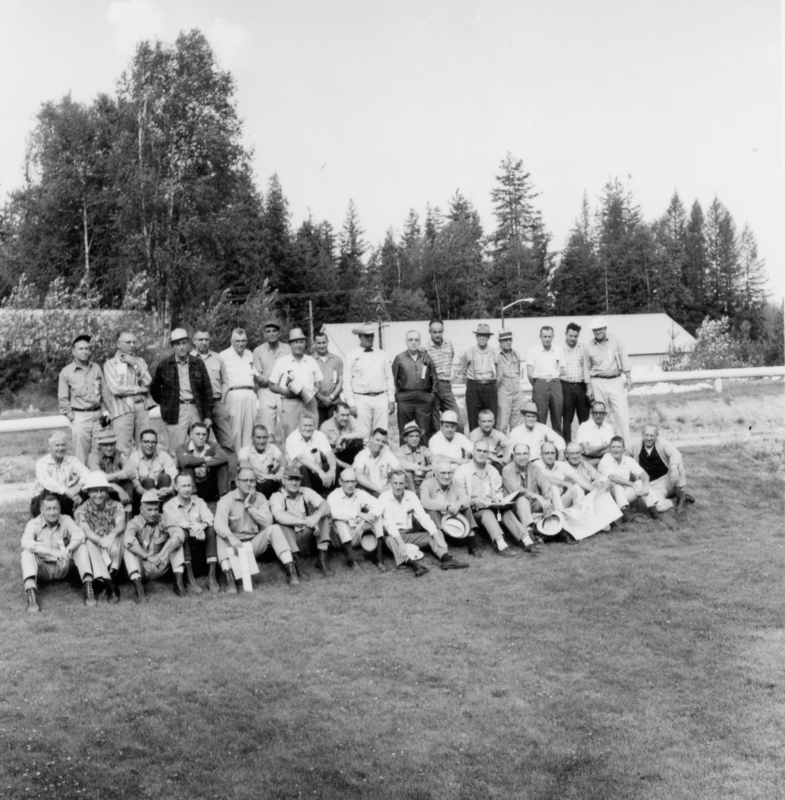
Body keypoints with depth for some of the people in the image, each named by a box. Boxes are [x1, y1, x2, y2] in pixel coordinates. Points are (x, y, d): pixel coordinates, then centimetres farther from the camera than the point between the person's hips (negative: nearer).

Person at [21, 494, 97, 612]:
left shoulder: (66, 520, -2)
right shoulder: (34, 524, -8)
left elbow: (79, 535, -21)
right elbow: (26, 542, -29)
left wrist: (67, 550, -42)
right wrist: (52, 552, -40)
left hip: (63, 568, 1)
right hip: (43, 569, -1)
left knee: (81, 546, -19)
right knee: (27, 552, -27)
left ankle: (88, 587, -31)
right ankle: (31, 593, -44)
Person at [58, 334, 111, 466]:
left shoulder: (96, 368, 11)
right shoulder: (66, 372, 0)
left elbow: (104, 392, 15)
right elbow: (63, 399, 1)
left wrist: (106, 412, 8)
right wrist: (72, 418, -4)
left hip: (98, 415, 4)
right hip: (80, 417, -4)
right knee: (81, 456, -3)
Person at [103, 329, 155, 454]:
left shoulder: (140, 361, 16)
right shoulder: (110, 364, 2)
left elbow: (147, 382, 2)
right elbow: (115, 388, -9)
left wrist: (134, 365, -5)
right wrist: (139, 389, -2)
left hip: (142, 407, 4)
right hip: (122, 410, -4)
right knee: (124, 449, -6)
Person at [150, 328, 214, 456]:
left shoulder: (198, 364, 7)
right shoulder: (165, 365, 3)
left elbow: (207, 390, 7)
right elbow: (154, 388, 16)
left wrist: (208, 415, 2)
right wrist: (164, 403, 7)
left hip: (196, 409, 2)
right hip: (176, 412, -2)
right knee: (176, 452, -5)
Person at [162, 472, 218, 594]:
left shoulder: (199, 502, 12)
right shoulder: (169, 506, 4)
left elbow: (209, 518, -7)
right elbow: (173, 521, -18)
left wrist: (203, 525, -32)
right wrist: (192, 525, -37)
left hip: (199, 541, 2)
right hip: (182, 543, -2)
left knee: (211, 529, -25)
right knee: (181, 532, -32)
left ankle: (211, 576, -30)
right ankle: (189, 578, -34)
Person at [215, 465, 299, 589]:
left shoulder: (259, 497, 4)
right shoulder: (226, 500, -6)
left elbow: (268, 522, -9)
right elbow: (219, 523, -25)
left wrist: (249, 506, -14)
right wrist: (231, 537, -45)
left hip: (255, 543, 2)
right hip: (234, 545, -2)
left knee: (274, 529, -21)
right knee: (221, 536, -31)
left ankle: (291, 571, -28)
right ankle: (230, 579, -43)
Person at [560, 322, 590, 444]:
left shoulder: (583, 349, 8)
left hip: (581, 386, 3)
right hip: (566, 387, -2)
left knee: (585, 417, 5)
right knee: (567, 419, 3)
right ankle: (567, 444, 9)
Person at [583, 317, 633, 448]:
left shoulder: (615, 342, 4)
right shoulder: (588, 347, 5)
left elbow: (624, 359, 7)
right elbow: (587, 368, 9)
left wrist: (628, 376, 0)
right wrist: (589, 387, 5)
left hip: (616, 381, 0)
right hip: (598, 383, 0)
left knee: (622, 412, -8)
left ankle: (627, 442, -7)